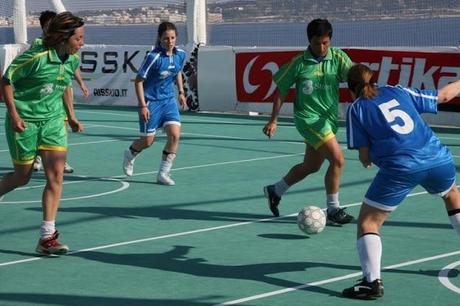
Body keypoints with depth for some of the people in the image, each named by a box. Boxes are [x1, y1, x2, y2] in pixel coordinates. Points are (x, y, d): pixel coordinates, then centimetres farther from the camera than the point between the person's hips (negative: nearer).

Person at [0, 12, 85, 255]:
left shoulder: (73, 60, 0)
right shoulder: (36, 57, -21)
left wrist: (71, 115, 18)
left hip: (53, 119, 5)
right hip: (24, 120, -5)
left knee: (56, 174, -10)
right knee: (22, 177, 6)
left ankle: (47, 237, -7)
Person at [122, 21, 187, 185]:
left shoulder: (180, 54, -3)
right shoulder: (154, 57, -21)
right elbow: (138, 81, -15)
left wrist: (181, 91, 12)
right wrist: (143, 105, -19)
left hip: (169, 100, 5)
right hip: (151, 101, -5)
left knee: (174, 135, -12)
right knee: (147, 141, 5)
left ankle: (163, 173, 1)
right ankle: (130, 154, 40)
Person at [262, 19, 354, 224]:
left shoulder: (338, 58, -3)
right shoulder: (299, 63, -9)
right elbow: (281, 90, 0)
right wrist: (273, 120, 0)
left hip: (329, 118, 5)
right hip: (308, 117, -5)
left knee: (311, 166, 18)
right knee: (337, 159, -18)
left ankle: (275, 191, 41)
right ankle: (333, 210, -5)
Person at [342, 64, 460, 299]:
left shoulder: (356, 108, 9)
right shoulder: (399, 91, 19)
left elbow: (365, 156, 4)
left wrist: (367, 160, 27)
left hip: (400, 168, -4)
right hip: (439, 160, 5)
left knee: (367, 222, 6)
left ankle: (372, 281, -10)